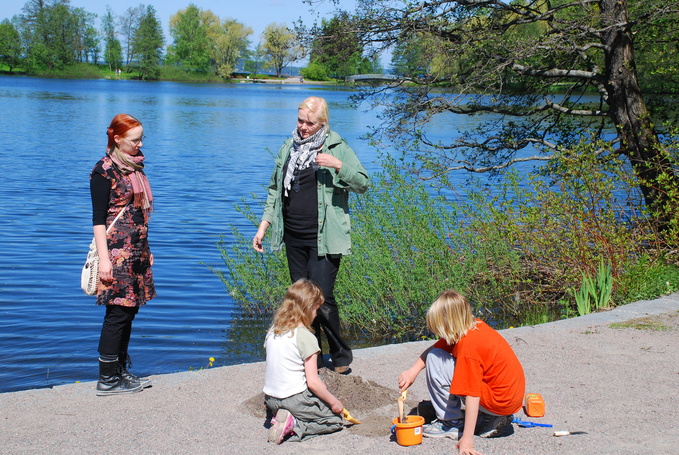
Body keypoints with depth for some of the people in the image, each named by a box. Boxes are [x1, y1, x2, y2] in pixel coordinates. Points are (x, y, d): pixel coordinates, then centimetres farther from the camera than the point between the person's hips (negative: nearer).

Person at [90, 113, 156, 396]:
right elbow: (98, 217, -13)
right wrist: (103, 258, -18)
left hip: (137, 249, 8)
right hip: (116, 250, -8)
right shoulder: (105, 170, -9)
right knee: (118, 311, -7)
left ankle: (120, 370, 18)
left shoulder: (134, 166, 15)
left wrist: (145, 250, 21)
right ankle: (107, 380, 0)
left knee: (129, 310, 10)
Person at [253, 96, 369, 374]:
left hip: (323, 239, -6)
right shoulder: (288, 149, 12)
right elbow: (275, 190, 20)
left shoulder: (337, 148, -3)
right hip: (294, 238, 6)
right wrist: (264, 225, 14)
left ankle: (341, 358, 9)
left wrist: (338, 166, -23)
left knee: (322, 299, -10)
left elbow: (363, 184, -8)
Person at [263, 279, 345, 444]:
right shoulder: (306, 337, -17)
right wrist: (334, 402, -5)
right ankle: (295, 426, -10)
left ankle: (283, 419, 1)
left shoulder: (273, 331, 3)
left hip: (270, 400, 7)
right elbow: (313, 382, -17)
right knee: (336, 420, 11)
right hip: (295, 399, -7)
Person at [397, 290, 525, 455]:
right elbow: (434, 348, 11)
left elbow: (472, 395, -25)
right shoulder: (475, 326, 2)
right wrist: (413, 371, -2)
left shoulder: (468, 347, -23)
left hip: (500, 401, -9)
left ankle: (451, 423, 0)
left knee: (435, 360, -10)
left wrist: (467, 438, -24)